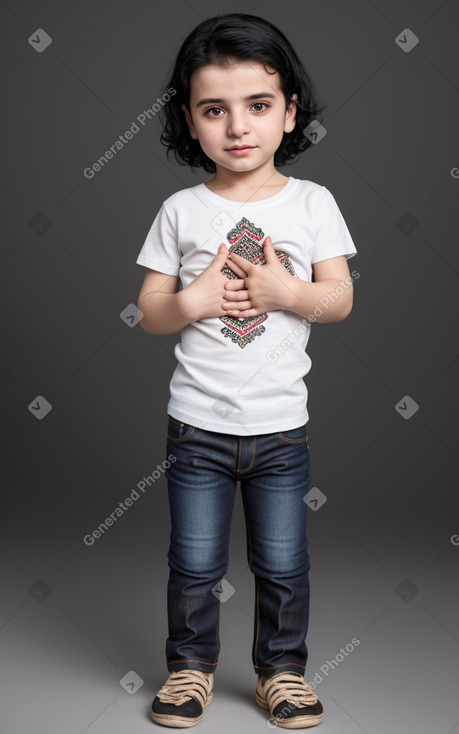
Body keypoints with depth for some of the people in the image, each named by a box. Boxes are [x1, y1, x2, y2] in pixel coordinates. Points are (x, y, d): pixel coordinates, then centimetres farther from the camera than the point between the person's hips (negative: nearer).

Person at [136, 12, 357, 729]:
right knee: (195, 563, 11)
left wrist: (285, 291, -19)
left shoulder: (312, 203, -2)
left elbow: (340, 298, -2)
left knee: (283, 564, 11)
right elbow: (149, 311, 0)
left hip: (280, 425, 0)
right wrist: (194, 301, -19)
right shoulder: (181, 211, -2)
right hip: (196, 423, 0)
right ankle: (191, 664, 31)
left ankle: (282, 669, 31)